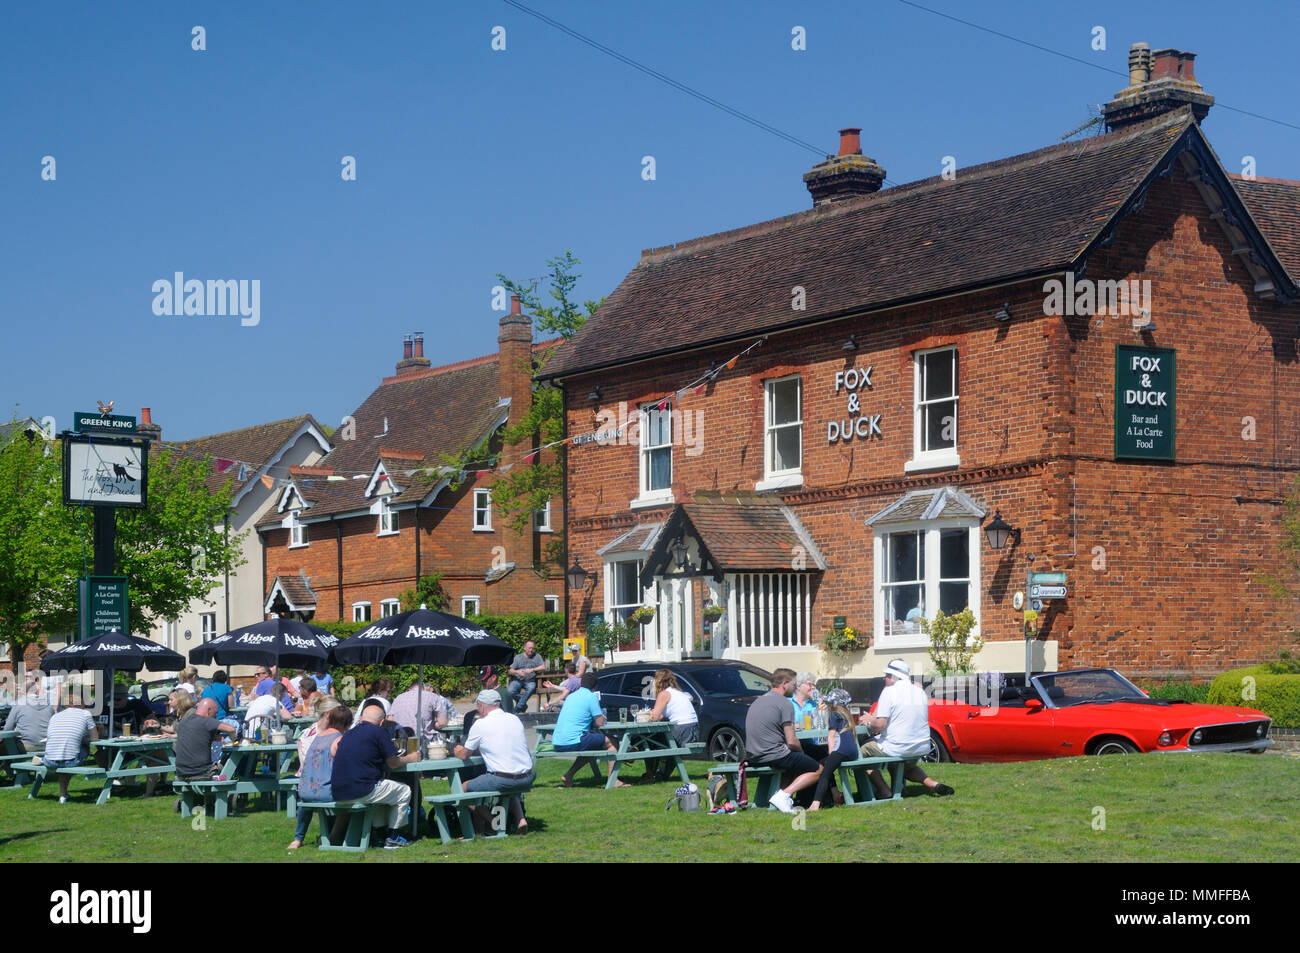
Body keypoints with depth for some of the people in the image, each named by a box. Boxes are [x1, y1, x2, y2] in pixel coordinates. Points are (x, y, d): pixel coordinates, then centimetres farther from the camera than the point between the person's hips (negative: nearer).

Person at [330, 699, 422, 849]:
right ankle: (393, 838, 15)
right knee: (404, 791, 14)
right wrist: (409, 758, 23)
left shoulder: (349, 734, 17)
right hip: (361, 791, -7)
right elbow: (393, 764, 2)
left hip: (338, 793, 7)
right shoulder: (379, 732, -3)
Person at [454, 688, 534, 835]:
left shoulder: (481, 724, -5)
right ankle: (520, 818, 14)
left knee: (464, 788, 11)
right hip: (527, 779, 6)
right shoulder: (515, 719, 13)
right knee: (511, 788, 39)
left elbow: (465, 755, 5)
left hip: (502, 779, -6)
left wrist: (458, 751, 29)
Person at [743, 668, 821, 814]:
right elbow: (791, 742, -14)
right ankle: (784, 795, -12)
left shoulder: (758, 700, 17)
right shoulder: (784, 703, -10)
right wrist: (801, 751, 9)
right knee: (818, 770, 6)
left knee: (793, 763, 33)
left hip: (753, 757, 8)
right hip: (774, 756, -8)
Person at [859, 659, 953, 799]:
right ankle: (932, 783, 11)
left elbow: (880, 724, -17)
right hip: (921, 748, 7)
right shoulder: (920, 691, 9)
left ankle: (884, 790, 2)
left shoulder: (889, 691, -11)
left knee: (863, 751, 13)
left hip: (896, 748, -7)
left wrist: (870, 720, 6)